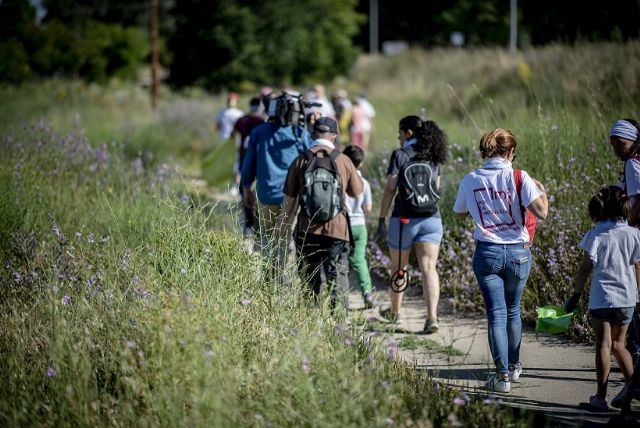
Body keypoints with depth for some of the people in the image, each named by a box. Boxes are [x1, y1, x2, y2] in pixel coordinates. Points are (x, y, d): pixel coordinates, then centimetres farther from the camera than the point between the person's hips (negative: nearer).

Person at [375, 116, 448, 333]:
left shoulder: (400, 155, -5)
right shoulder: (434, 157, 10)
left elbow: (390, 190, -6)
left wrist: (381, 219, -2)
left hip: (405, 218, -3)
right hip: (432, 219, 3)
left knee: (399, 268, 15)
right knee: (428, 268, -4)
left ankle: (394, 312, 31)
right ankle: (432, 317, -20)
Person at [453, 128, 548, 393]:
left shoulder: (471, 180, -1)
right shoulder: (519, 177, -9)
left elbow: (459, 213, 14)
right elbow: (541, 212, -16)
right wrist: (542, 191, 3)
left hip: (487, 253, 0)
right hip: (518, 252, 0)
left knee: (496, 314, 2)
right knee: (513, 311, 19)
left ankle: (502, 375, -6)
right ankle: (514, 365, 34)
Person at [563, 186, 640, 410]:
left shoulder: (595, 236, -7)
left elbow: (585, 268, -7)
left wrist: (576, 294, 3)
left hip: (601, 298, -3)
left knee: (603, 345, 1)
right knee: (618, 344, 18)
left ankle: (601, 397, 0)